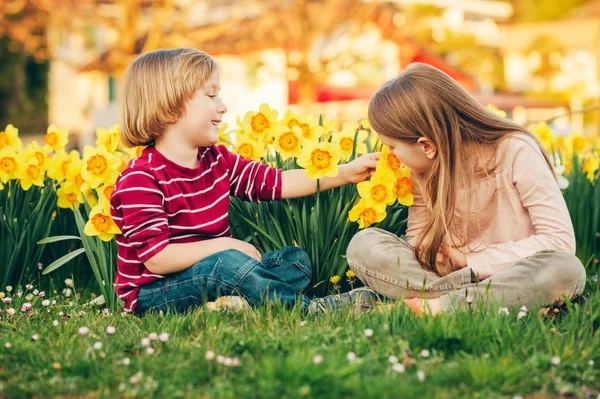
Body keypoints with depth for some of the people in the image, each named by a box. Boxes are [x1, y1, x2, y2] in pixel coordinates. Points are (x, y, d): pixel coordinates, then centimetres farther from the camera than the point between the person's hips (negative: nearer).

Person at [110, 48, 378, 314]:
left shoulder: (217, 160, 5)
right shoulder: (141, 179, -19)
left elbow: (278, 183, 5)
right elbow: (156, 258, -25)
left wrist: (345, 173, -1)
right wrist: (222, 245, -25)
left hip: (214, 275, 9)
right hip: (151, 294, -9)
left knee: (295, 259, 3)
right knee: (228, 263, -34)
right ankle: (311, 311, -23)